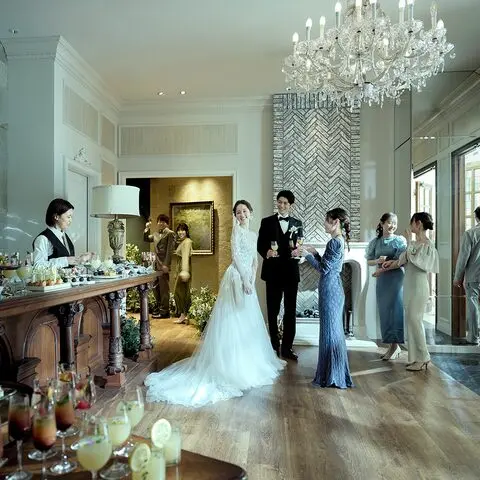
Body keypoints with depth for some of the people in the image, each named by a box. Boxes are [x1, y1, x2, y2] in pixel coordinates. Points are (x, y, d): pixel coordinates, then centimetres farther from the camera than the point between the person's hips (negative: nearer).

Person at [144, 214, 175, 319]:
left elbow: (170, 250, -12)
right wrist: (147, 228, 16)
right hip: (156, 263, 8)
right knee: (156, 287, 13)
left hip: (164, 264, -7)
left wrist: (166, 264, -18)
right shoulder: (156, 234, 16)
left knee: (164, 288, -3)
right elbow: (146, 239, 30)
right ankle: (159, 307, 25)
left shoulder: (170, 233, -6)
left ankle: (164, 311, 3)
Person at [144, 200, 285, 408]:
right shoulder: (237, 230, -7)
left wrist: (252, 279, 2)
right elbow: (236, 256, -15)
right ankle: (230, 365, 6)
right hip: (236, 278, -9)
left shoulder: (253, 235, 17)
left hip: (247, 280, 9)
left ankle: (247, 363, 30)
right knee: (232, 323, -3)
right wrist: (245, 280, -17)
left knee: (248, 323, 16)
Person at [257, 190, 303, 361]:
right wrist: (266, 253, -21)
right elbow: (260, 245, -1)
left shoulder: (297, 224, 9)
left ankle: (287, 347, 16)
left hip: (291, 272, 2)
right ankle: (275, 346, 22)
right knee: (273, 311, 8)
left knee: (290, 311, 6)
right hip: (273, 272, -1)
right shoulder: (267, 222, 3)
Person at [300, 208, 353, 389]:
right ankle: (334, 374, 27)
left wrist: (308, 254, -10)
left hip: (330, 290, -10)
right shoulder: (339, 240, 13)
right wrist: (314, 252, 13)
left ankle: (333, 377, 9)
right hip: (332, 288, 10)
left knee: (330, 331, -1)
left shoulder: (335, 242, -17)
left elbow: (324, 268, -18)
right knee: (333, 331, 16)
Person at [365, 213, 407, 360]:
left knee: (395, 310, -3)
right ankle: (391, 345, 15)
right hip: (381, 280, 4)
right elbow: (369, 261, 8)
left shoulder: (400, 240, -2)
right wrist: (378, 261, -12)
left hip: (396, 278, -4)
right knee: (384, 311, 5)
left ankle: (395, 345, 8)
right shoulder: (375, 242, 8)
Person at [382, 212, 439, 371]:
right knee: (411, 320, 10)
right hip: (409, 286, 8)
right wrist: (386, 267, 13)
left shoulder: (427, 245, -11)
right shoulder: (414, 243, 11)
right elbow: (402, 261, 17)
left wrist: (409, 241, -15)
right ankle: (415, 357, 18)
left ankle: (423, 358, 8)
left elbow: (412, 259, -20)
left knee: (414, 320, -4)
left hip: (419, 287, -8)